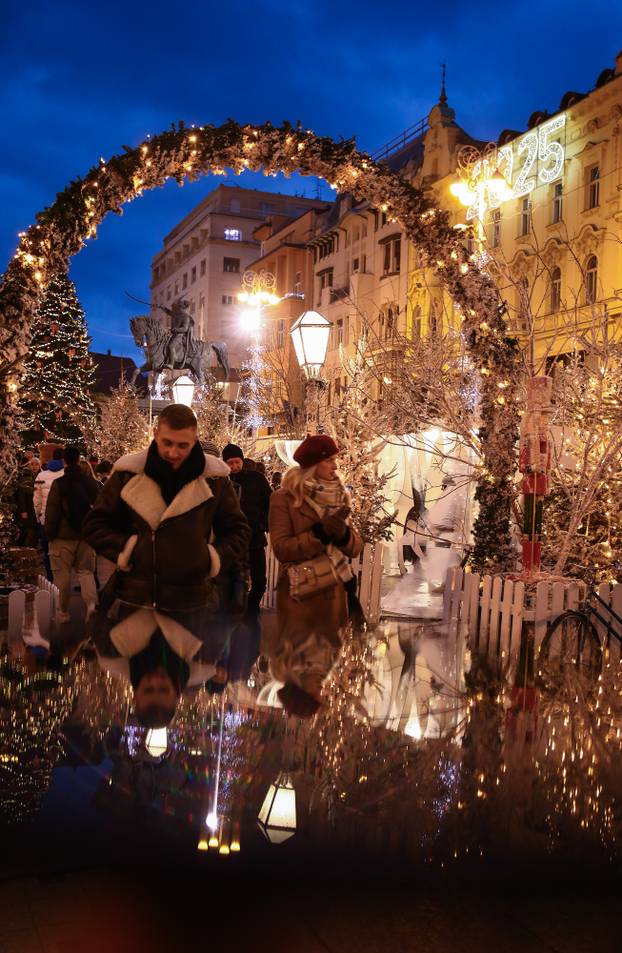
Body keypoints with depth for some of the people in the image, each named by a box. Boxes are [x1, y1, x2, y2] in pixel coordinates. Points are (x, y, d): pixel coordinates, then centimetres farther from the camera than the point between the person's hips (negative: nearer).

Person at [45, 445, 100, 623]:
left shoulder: (58, 484, -12)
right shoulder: (91, 482, 1)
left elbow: (51, 513, -10)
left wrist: (49, 535, 0)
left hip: (63, 536, -4)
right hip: (86, 535, 4)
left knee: (62, 575, 6)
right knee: (85, 571, 11)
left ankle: (63, 612, 13)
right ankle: (91, 602, -11)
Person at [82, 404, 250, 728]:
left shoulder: (213, 477, -2)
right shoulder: (128, 473, -2)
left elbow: (238, 530, 8)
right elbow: (96, 524, 7)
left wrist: (215, 558, -7)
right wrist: (123, 551, -8)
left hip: (192, 603, 0)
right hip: (132, 598, 1)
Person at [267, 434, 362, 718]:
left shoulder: (338, 497, 11)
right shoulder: (284, 497, -6)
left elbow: (356, 546, 6)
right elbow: (281, 548, -14)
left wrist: (343, 533, -15)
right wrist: (319, 533, -23)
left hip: (334, 592, 5)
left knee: (331, 649, 8)